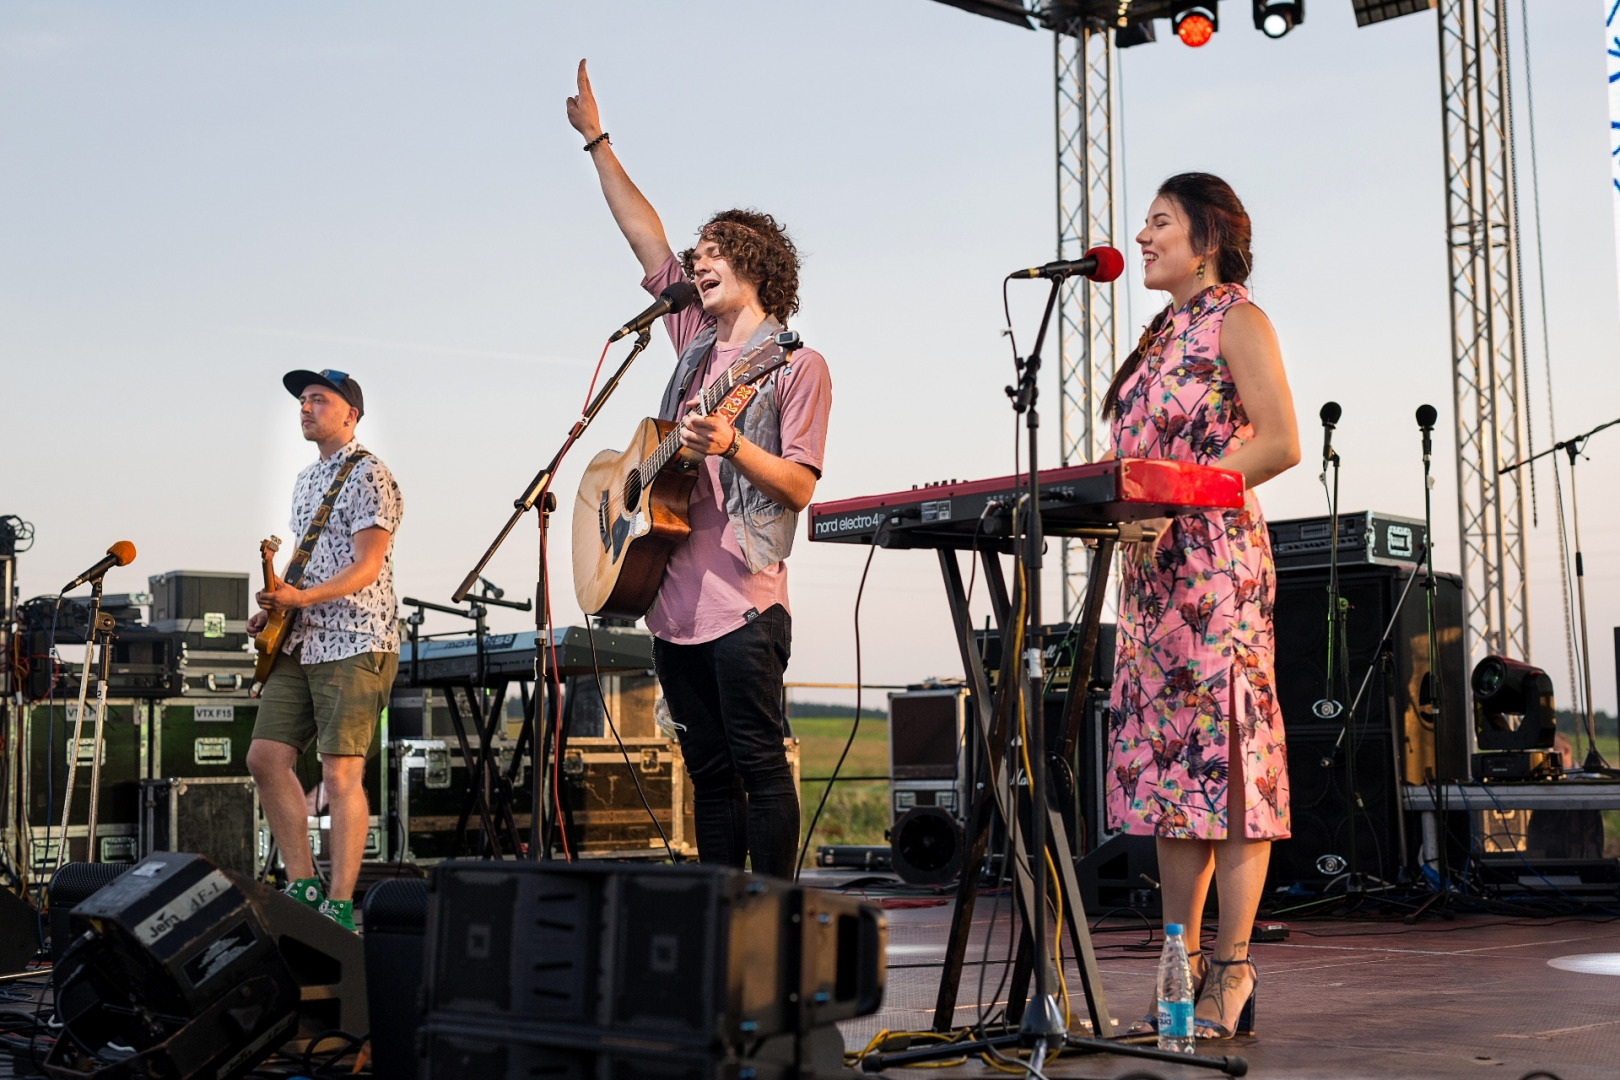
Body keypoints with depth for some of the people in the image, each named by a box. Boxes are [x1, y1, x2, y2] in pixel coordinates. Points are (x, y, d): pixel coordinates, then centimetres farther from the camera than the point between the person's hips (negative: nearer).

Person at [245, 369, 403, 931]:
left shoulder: (368, 475, -7)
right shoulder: (306, 481, 20)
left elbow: (367, 567, -16)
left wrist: (301, 597, -28)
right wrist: (276, 607, 11)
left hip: (355, 646, -9)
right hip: (301, 643, 9)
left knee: (340, 773, -10)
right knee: (266, 757, 2)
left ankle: (339, 905, -5)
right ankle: (303, 885, 11)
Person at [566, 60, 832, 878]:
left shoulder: (796, 364, -3)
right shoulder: (696, 340, 16)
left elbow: (801, 485, -8)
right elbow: (649, 245, 20)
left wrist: (732, 447, -24)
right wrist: (597, 142, 22)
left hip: (742, 601, -7)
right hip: (672, 593, 7)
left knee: (758, 764, -6)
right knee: (708, 771, 9)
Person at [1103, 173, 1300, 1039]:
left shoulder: (1236, 319, -2)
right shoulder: (1163, 333, 22)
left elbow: (1280, 443, -13)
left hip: (1217, 559, -9)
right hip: (1152, 564, 9)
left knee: (1224, 751, -9)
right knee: (1165, 759, 6)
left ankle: (1232, 979, -6)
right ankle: (1182, 971, 10)